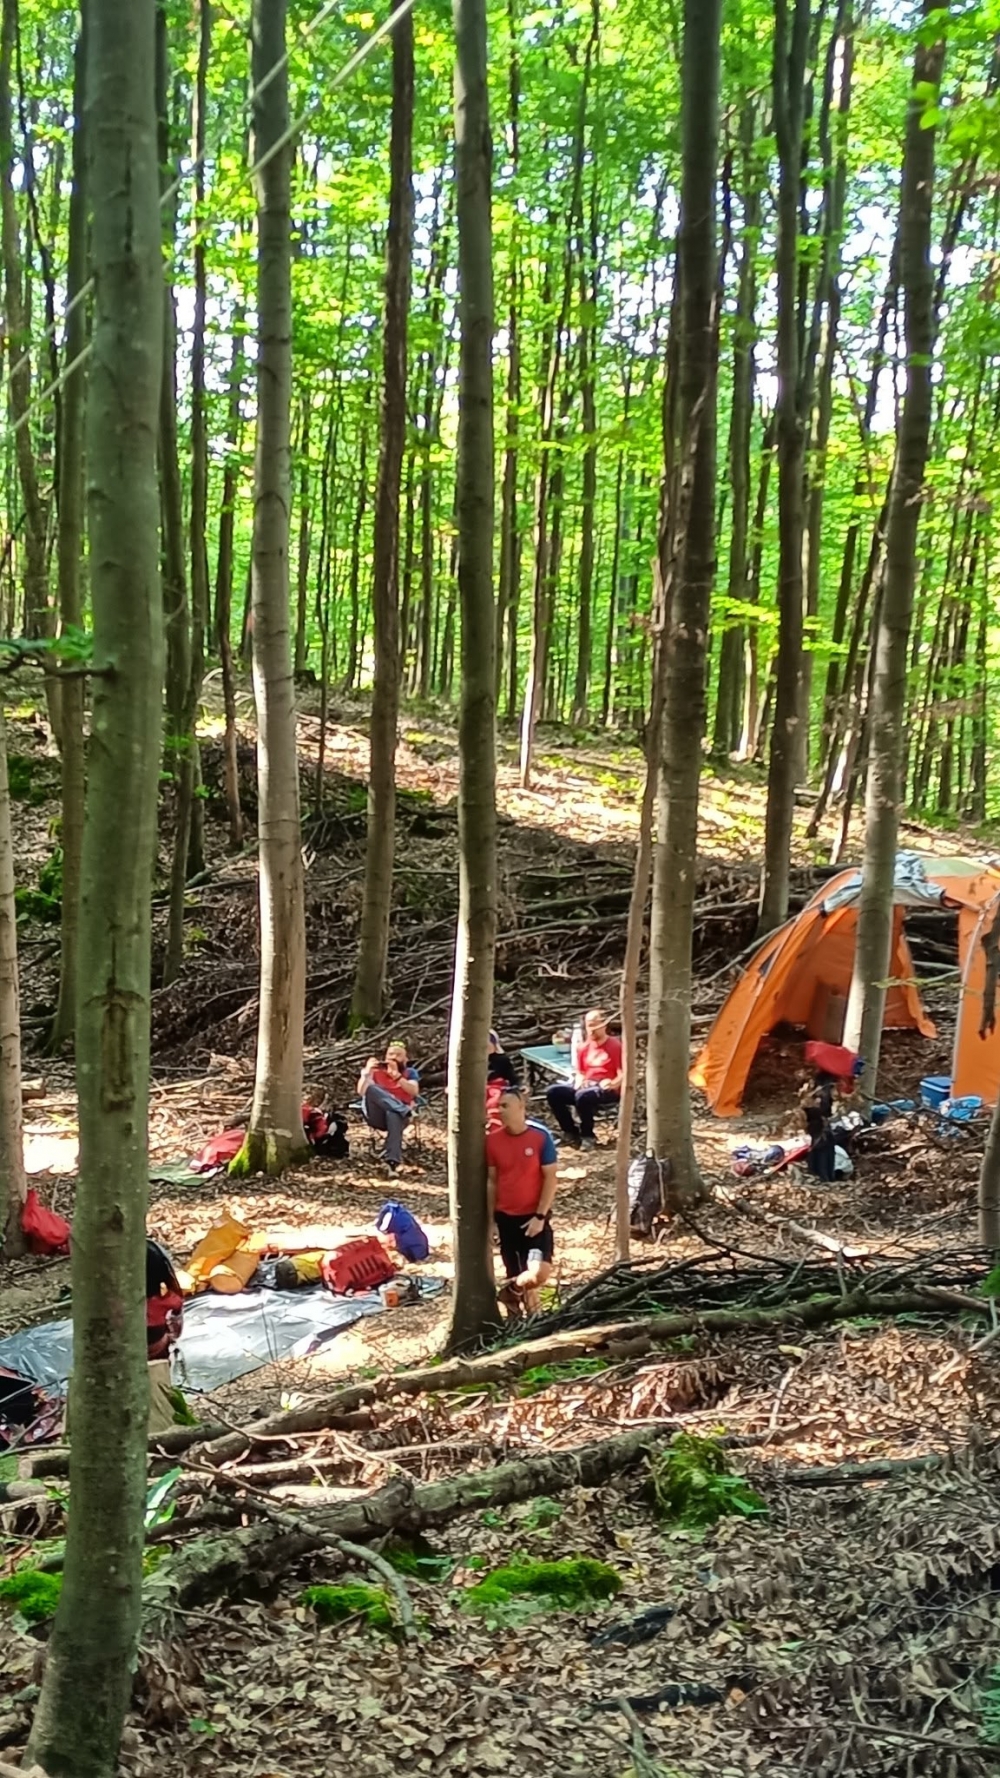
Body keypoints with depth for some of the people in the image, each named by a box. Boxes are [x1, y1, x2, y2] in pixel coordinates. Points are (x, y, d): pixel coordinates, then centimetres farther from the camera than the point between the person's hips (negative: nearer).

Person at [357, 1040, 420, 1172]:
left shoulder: (410, 1073, 17)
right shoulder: (376, 1071, 17)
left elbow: (414, 1091, -6)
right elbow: (361, 1092, 1)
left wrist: (396, 1075, -18)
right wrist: (367, 1072, -13)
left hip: (398, 1115, -1)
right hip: (377, 1116, 1)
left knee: (393, 1115, -42)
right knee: (371, 1089, -30)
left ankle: (392, 1160, -57)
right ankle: (404, 1109, -38)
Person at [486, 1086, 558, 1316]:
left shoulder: (540, 1136, -9)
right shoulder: (493, 1140, 0)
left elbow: (550, 1178, -7)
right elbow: (491, 1181, 7)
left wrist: (540, 1216, -13)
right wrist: (491, 1219, 4)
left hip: (534, 1216, -3)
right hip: (506, 1216, 3)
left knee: (540, 1272, -18)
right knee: (515, 1273, 6)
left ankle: (511, 1290, 10)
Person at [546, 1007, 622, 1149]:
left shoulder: (615, 1046, -4)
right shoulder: (583, 1047, 14)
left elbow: (623, 1074, -9)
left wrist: (613, 1083, -29)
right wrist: (579, 1080, -4)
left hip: (607, 1090, -6)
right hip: (585, 1086, 7)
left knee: (582, 1096, -38)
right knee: (553, 1092, -14)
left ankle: (588, 1136, -16)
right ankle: (571, 1132, -5)